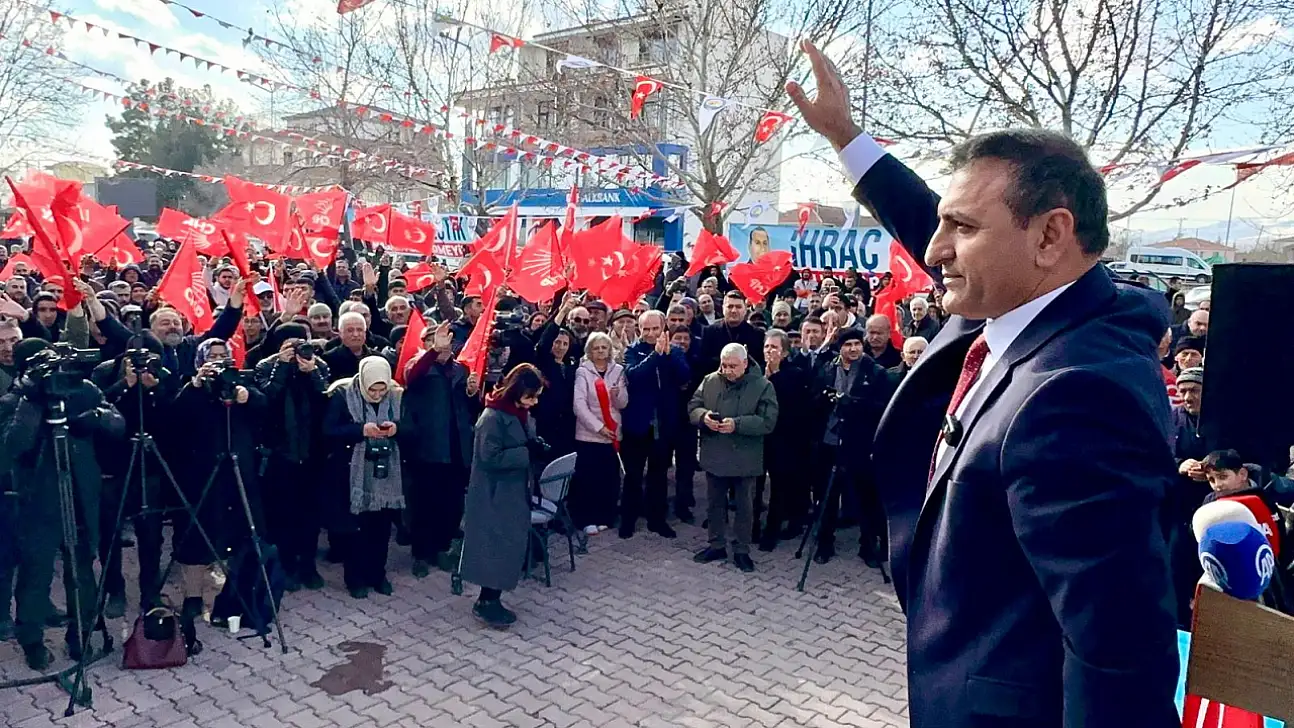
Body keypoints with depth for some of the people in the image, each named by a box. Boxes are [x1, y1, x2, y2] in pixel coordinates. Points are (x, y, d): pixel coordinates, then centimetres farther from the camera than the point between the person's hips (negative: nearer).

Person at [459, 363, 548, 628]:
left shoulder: (521, 413, 7)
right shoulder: (493, 417, -20)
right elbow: (490, 458, -23)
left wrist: (536, 448, -4)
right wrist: (528, 452, -23)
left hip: (514, 492, 9)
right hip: (495, 495, -9)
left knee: (511, 546, 12)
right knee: (497, 547, -2)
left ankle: (490, 599, 23)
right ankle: (486, 602, 11)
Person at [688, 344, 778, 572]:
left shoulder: (763, 386, -10)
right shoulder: (709, 381, 2)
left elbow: (768, 421, -16)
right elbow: (692, 407, 4)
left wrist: (737, 424, -27)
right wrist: (703, 416, -19)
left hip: (745, 459, -3)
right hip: (714, 456, 4)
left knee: (744, 506, 9)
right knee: (715, 503, 16)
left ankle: (742, 551, 22)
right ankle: (717, 546, 31)